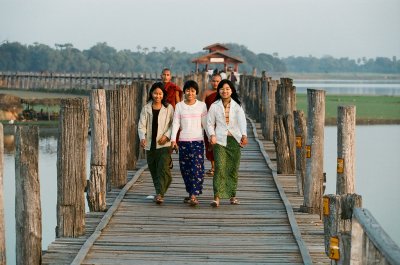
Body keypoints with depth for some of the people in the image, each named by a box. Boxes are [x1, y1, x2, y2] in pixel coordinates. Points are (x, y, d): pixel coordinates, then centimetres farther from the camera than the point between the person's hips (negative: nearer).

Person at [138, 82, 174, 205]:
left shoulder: (168, 108, 2)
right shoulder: (146, 108, 7)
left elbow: (174, 124, 2)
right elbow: (141, 125, 2)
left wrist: (167, 135, -13)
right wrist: (142, 137, -16)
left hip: (164, 144, -3)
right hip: (150, 144, 3)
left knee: (163, 168, -15)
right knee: (153, 170, 8)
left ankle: (159, 194, -20)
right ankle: (160, 193, 22)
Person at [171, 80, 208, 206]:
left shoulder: (201, 105, 5)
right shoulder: (179, 106, 7)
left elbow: (205, 123, 7)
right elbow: (175, 123, 3)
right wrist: (173, 139, -6)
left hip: (197, 140, -2)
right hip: (183, 141, 2)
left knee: (197, 168, -11)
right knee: (185, 168, 4)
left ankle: (194, 196, -14)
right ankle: (191, 193, 18)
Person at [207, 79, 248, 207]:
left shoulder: (237, 105, 5)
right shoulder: (214, 106, 6)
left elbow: (242, 121, -10)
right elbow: (210, 123, 10)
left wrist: (244, 135, -26)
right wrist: (212, 135, -9)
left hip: (234, 140, 2)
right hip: (220, 140, -1)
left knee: (234, 168, 6)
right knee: (220, 167, -14)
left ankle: (232, 195, 19)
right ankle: (217, 196, -19)